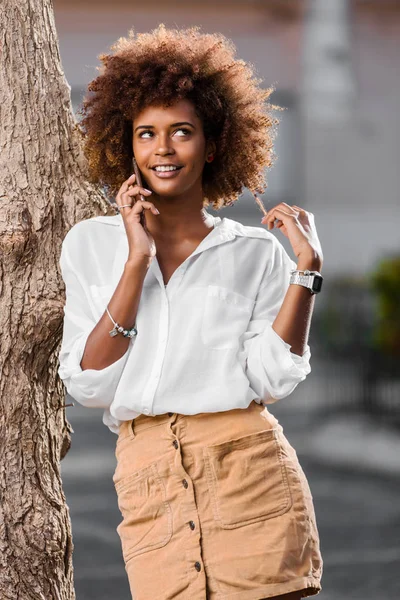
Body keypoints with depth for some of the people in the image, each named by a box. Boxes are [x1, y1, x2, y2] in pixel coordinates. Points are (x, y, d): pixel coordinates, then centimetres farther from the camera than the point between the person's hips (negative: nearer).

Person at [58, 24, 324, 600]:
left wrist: (307, 267, -7)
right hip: (147, 481, 1)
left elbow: (272, 377, -4)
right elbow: (89, 385, -1)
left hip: (250, 472, -1)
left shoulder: (255, 253, 7)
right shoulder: (91, 245, 9)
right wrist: (137, 261, -6)